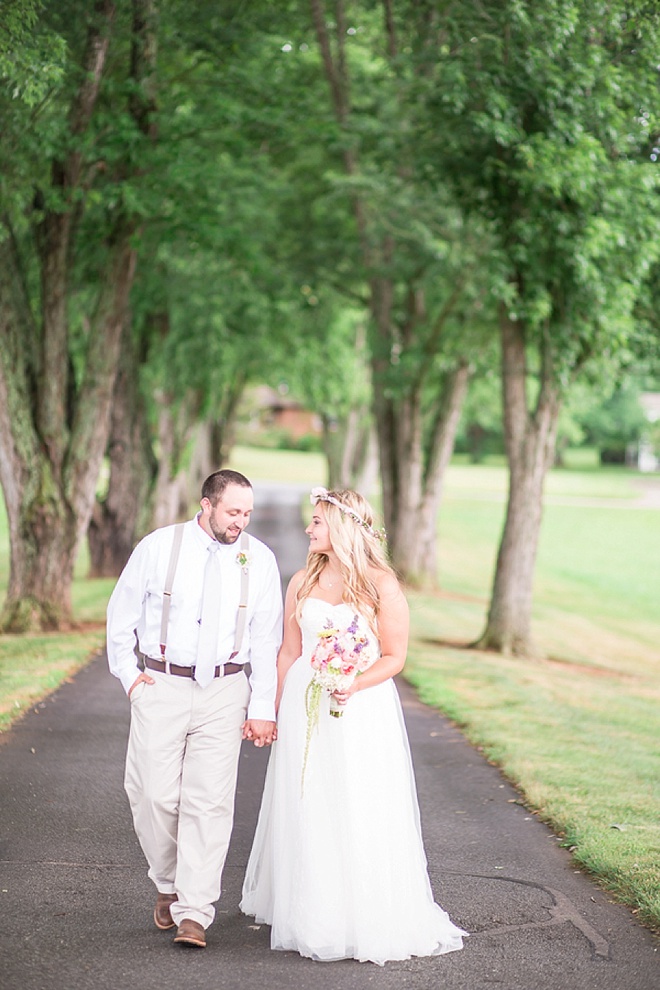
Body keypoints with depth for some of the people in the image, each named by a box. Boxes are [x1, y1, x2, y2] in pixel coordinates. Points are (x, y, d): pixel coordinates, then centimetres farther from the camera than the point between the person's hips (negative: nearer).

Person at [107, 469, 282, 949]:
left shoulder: (259, 559, 1)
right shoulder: (158, 547, -2)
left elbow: (267, 640, 3)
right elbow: (122, 613, 9)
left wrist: (263, 707, 0)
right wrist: (128, 674, 4)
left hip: (224, 691, 0)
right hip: (161, 686, 0)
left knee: (210, 801, -6)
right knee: (154, 794, 0)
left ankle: (194, 913, -1)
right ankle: (168, 885, 26)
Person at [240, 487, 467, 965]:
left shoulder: (382, 586, -6)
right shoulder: (302, 583, 7)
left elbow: (394, 657, -4)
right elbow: (289, 653, 12)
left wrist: (355, 685, -20)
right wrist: (274, 712, 11)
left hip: (363, 710, -4)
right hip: (305, 710, 4)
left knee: (363, 814, -3)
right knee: (307, 812, 6)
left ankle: (372, 922, 9)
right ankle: (313, 917, 20)